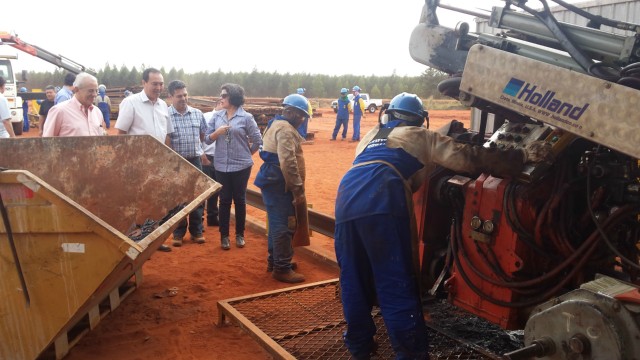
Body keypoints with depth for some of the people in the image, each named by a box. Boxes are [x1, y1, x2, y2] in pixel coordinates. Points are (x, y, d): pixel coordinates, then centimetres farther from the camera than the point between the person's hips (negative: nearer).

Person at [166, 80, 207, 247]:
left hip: (195, 161, 3)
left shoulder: (197, 114, 3)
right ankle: (178, 233, 20)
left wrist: (194, 148, 9)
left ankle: (196, 231, 22)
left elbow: (203, 136, 14)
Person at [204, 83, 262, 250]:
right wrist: (217, 132, -13)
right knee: (224, 200, 6)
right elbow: (207, 139, 5)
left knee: (240, 200, 9)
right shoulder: (216, 116, 4)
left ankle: (240, 234, 22)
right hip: (221, 166, 2)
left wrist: (246, 154, 7)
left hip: (241, 166, -2)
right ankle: (224, 235, 18)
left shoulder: (246, 117, -6)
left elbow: (257, 140, -1)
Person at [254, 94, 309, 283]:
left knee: (277, 223, 19)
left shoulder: (276, 125, 17)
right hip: (278, 184, -11)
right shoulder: (285, 129, -17)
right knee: (283, 225, -4)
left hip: (273, 182, 11)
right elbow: (288, 163, -26)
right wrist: (299, 190, -22)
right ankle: (282, 268, 5)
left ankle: (274, 260, 30)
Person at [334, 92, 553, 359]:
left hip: (346, 196, 6)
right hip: (381, 201, -5)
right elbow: (468, 157, 13)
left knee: (354, 280, 16)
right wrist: (523, 156, 15)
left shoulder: (370, 136, 37)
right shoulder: (422, 137, 21)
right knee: (396, 285, -2)